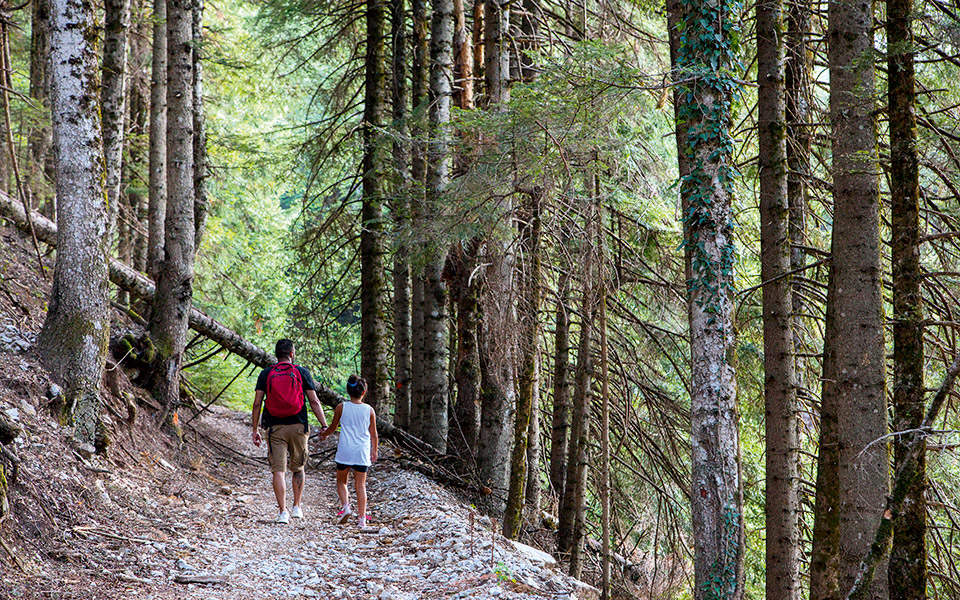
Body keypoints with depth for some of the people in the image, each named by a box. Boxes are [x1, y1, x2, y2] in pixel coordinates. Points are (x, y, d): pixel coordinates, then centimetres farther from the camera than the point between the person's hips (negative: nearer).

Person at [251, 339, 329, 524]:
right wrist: (325, 426, 2)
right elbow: (314, 402, -1)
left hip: (274, 427, 0)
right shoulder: (302, 373, 2)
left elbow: (257, 403, 0)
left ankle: (283, 512, -9)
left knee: (278, 470, -1)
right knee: (298, 468, 18)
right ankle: (297, 507, 21)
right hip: (298, 426, 0)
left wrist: (255, 429, 6)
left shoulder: (266, 374, 3)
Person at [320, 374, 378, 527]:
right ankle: (362, 517, 2)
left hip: (345, 451, -1)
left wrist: (324, 433, 32)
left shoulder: (341, 407, -3)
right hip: (362, 452, 1)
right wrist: (374, 452, 22)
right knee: (360, 485, 6)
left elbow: (333, 427, 10)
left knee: (341, 481, 16)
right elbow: (373, 434, 7)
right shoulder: (369, 410, 1)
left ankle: (345, 505, -7)